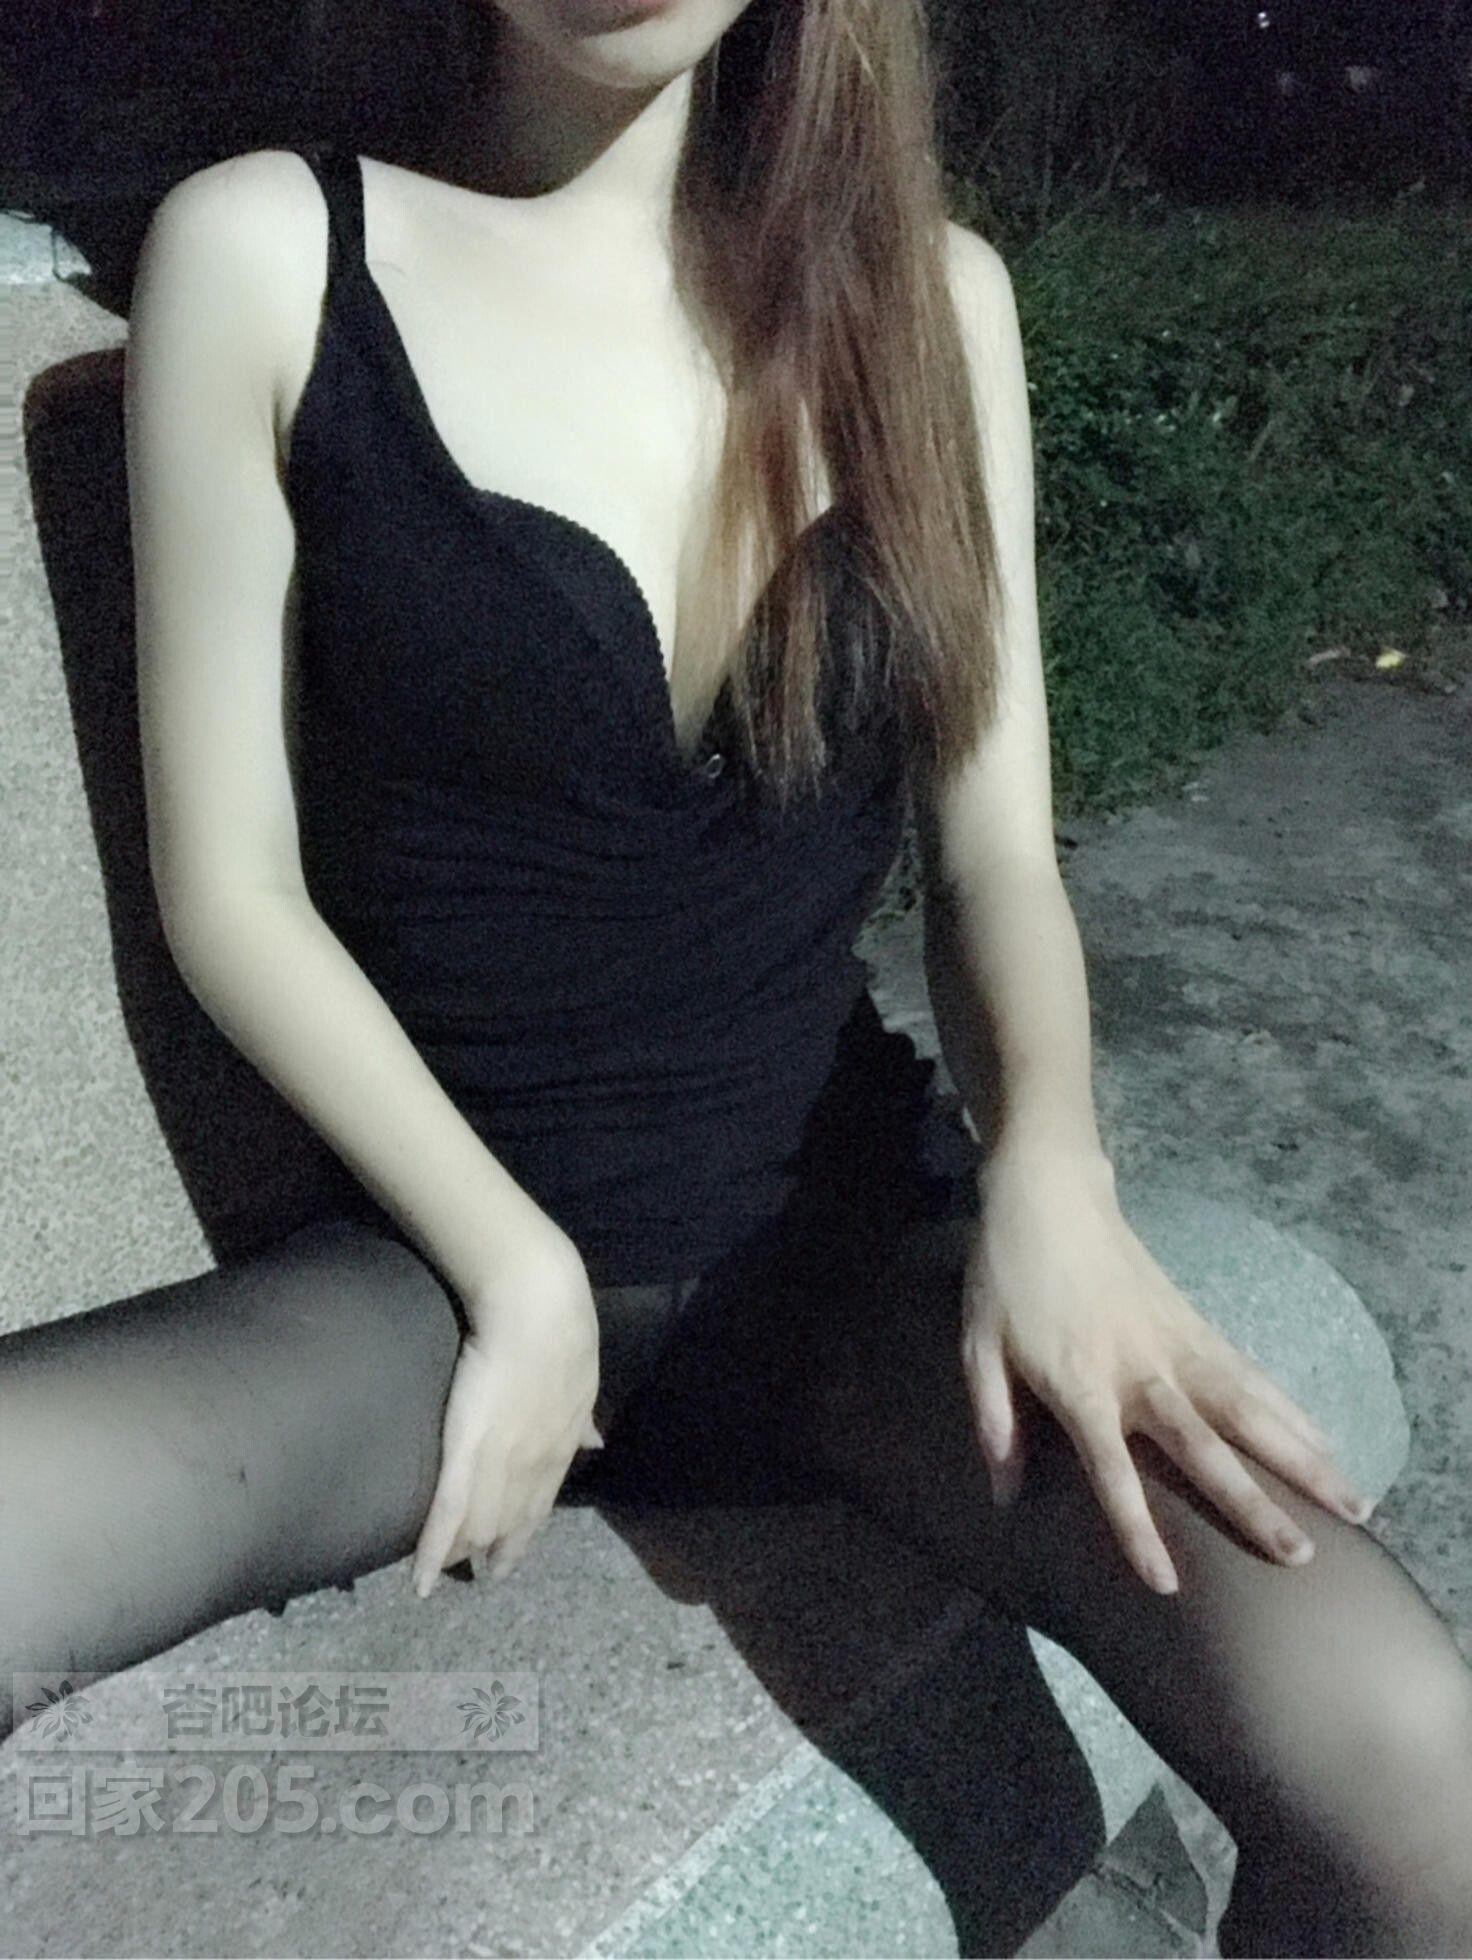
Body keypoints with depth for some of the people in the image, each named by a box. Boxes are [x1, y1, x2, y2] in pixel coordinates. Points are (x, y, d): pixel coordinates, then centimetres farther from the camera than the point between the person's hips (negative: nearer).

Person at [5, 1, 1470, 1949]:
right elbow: (231, 889, -3)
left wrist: (1047, 1164, -16)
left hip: (858, 1228, 2)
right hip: (453, 1249, -1)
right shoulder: (269, 254, -3)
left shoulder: (929, 288, 5)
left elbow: (996, 849, 3)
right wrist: (523, 1272, -12)